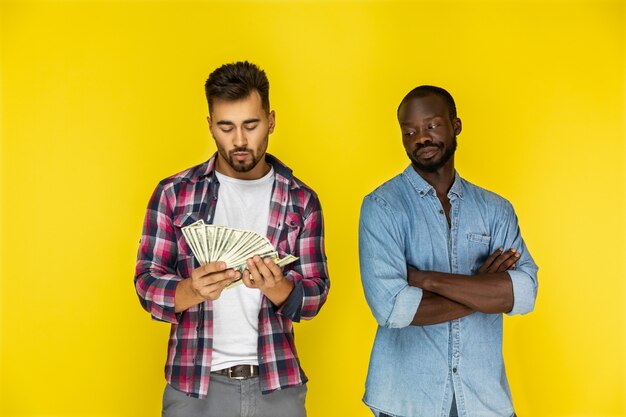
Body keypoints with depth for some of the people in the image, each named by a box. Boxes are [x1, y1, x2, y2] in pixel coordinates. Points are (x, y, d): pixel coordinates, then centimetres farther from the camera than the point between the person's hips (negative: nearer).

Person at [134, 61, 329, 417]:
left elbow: (315, 295, -2)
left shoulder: (301, 200, 0)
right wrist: (193, 290, -25)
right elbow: (147, 284, -4)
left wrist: (277, 287, -23)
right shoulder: (174, 193, -2)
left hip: (277, 384, 1)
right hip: (193, 385, -1)